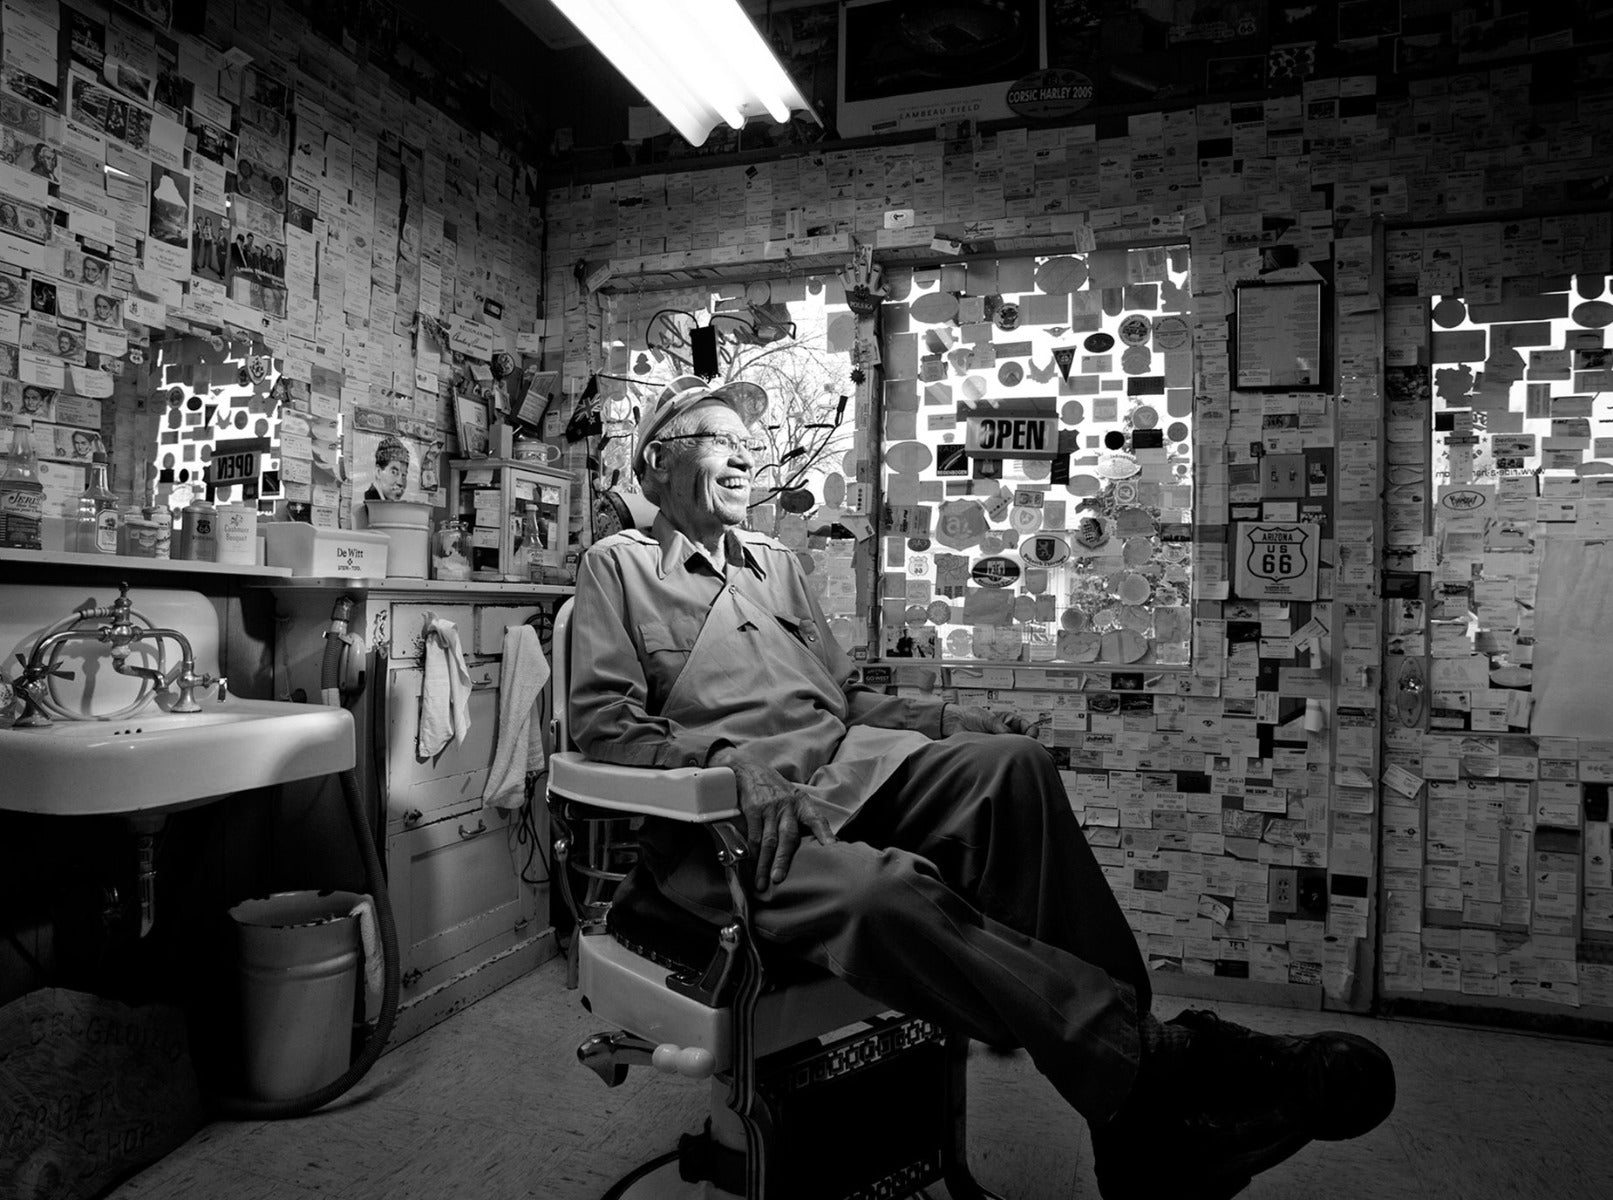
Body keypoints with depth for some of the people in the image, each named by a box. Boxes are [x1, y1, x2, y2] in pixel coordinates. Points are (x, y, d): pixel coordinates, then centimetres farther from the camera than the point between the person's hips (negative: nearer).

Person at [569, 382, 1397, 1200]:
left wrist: (957, 723, 9)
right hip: (725, 823, -4)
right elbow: (604, 727, -1)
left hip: (848, 768, 5)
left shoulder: (775, 562, 28)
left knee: (1010, 764, -25)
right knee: (888, 891, -37)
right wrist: (731, 759, -19)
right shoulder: (617, 567, 12)